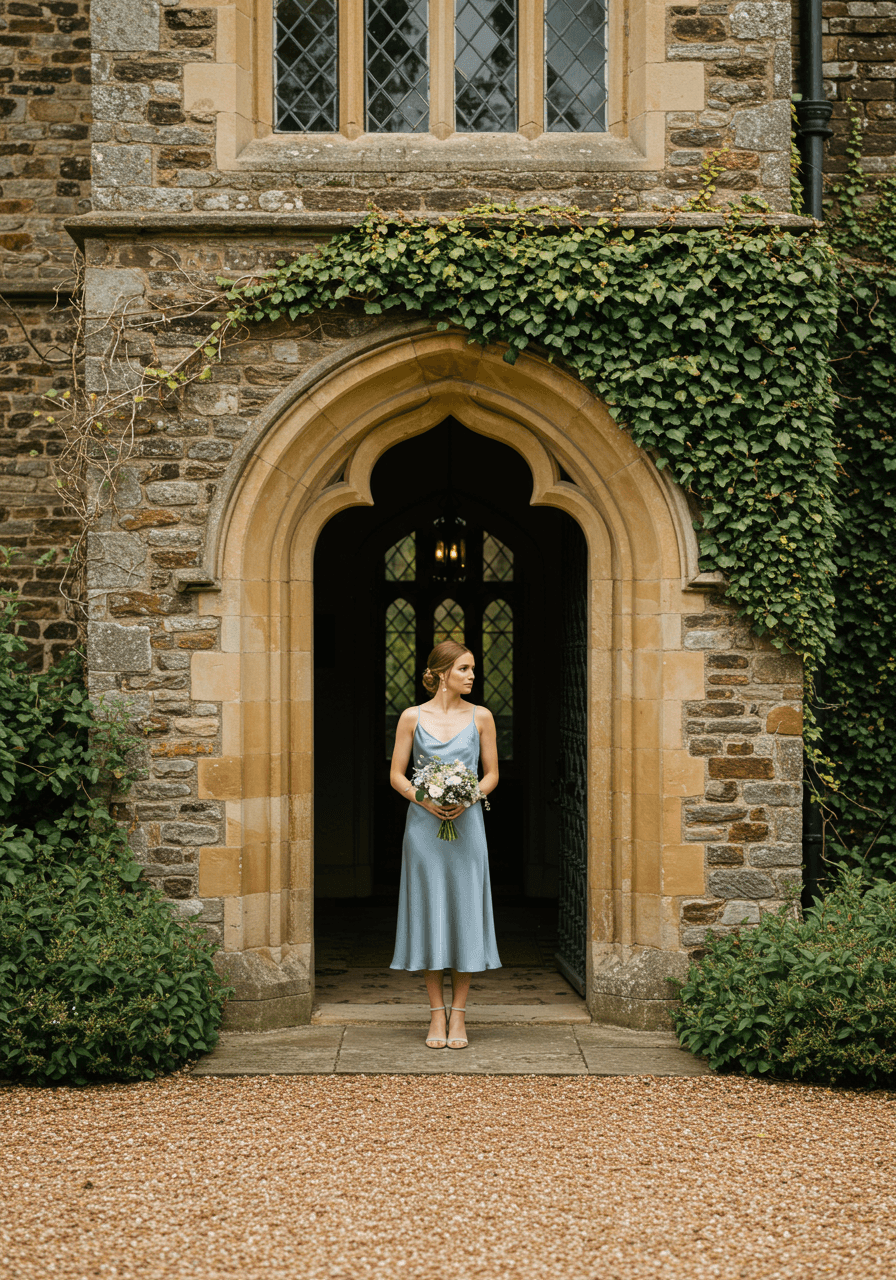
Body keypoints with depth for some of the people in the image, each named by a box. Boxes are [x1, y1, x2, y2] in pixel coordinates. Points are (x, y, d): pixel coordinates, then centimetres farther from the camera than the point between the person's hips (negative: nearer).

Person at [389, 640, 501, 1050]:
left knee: (464, 913, 0)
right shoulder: (413, 717, 2)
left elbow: (492, 773, 8)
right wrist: (423, 799, -13)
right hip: (424, 825, 0)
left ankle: (458, 1015, 9)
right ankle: (437, 1014, 11)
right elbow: (396, 775, 4)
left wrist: (466, 799, -10)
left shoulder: (480, 717, 4)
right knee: (429, 914, 1)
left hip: (466, 824, 1)